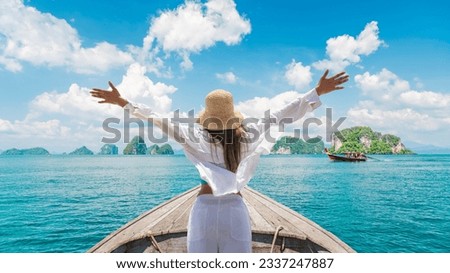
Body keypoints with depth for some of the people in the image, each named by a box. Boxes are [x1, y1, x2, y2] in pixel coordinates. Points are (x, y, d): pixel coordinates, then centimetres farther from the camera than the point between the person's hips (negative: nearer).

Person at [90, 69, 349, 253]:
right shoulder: (247, 135, -3)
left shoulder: (197, 137, -4)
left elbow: (159, 119, 0)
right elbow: (283, 115, 1)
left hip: (204, 208, 0)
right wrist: (318, 91, 8)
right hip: (235, 209, 0)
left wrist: (122, 101, 9)